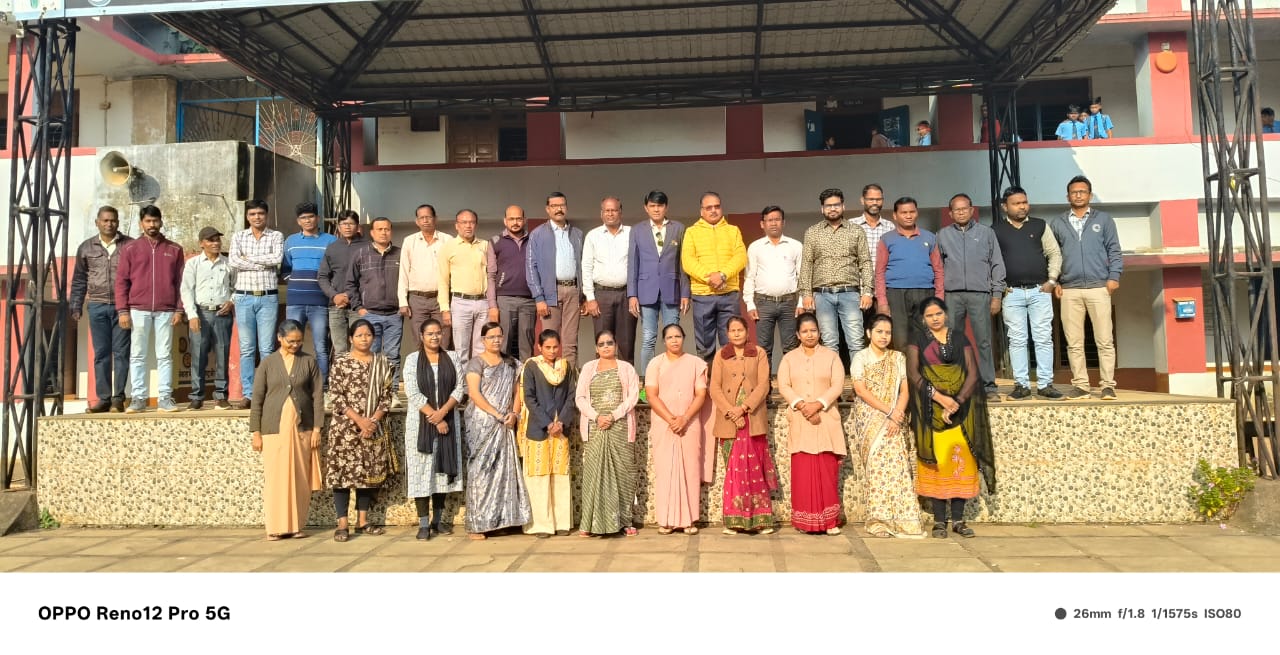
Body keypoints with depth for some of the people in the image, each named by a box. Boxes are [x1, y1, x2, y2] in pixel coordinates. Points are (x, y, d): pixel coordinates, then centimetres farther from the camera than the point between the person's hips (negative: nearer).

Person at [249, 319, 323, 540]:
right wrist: (256, 432, 0)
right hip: (274, 428, -1)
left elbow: (318, 396, 4)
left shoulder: (309, 362, 6)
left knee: (300, 478, 3)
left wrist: (316, 428, -2)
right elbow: (257, 399, 5)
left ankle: (297, 525, 12)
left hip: (302, 428, 1)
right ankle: (275, 527, 8)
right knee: (275, 478, -1)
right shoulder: (268, 363, 5)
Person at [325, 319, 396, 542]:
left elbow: (387, 395, 3)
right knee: (343, 472, -3)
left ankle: (362, 521, 19)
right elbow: (337, 396, -8)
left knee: (369, 473, 8)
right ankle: (342, 524, 3)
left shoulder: (383, 362, 6)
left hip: (374, 427, 3)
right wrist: (359, 420, -15)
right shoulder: (341, 362, -2)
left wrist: (373, 420, -10)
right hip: (345, 427, -3)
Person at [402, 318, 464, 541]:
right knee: (422, 469, -3)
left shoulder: (452, 357, 9)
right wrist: (434, 418, -13)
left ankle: (437, 520, 16)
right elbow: (413, 392, -7)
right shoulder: (413, 359, 1)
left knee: (443, 467, 6)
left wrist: (443, 412, -12)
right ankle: (423, 523, 1)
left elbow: (460, 386, 2)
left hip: (448, 421, 3)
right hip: (421, 422, -2)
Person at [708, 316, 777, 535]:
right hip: (729, 421, 1)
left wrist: (744, 408, -13)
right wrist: (731, 412, -11)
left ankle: (760, 520, 5)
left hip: (753, 420, -1)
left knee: (755, 469, -1)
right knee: (734, 470, -1)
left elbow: (763, 385, -1)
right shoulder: (721, 356, 10)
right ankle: (734, 520, 5)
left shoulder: (759, 354, 8)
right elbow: (714, 388, 3)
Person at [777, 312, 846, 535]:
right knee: (802, 471, -2)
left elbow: (838, 385, 0)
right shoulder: (789, 358, 13)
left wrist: (818, 404, -14)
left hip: (826, 420, -1)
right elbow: (783, 386, 2)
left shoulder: (831, 356, 10)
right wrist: (801, 405, -14)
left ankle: (829, 520, 2)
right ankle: (804, 521, 4)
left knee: (827, 471, -3)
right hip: (799, 422, 1)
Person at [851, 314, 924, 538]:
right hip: (870, 419, -2)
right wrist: (888, 410, -13)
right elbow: (861, 390, -7)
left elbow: (905, 390, 5)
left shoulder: (898, 358, 13)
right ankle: (878, 522, -4)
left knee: (897, 466, -6)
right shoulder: (861, 358, 4)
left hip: (895, 421, 2)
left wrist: (897, 415, -10)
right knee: (876, 466, -8)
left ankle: (900, 520, -1)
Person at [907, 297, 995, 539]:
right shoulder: (918, 340, 8)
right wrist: (940, 397, -15)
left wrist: (957, 402, -11)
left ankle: (958, 518, 4)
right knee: (936, 460, -5)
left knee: (961, 459, -4)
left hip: (961, 407, 1)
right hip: (930, 408, -1)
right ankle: (939, 520, 0)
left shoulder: (960, 338, 12)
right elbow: (913, 373, -4)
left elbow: (973, 373, 3)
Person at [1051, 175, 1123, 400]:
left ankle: (1107, 385, 1)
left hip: (1099, 287, -1)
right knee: (1074, 343, 2)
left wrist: (1114, 276, -3)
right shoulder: (1058, 224, 14)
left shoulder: (1104, 219, 12)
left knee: (1105, 340, -4)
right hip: (1069, 290, 1)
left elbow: (1114, 250, 9)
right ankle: (1080, 385, 7)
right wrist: (1054, 281, 4)